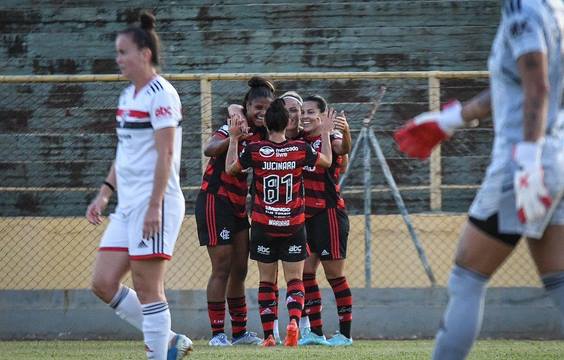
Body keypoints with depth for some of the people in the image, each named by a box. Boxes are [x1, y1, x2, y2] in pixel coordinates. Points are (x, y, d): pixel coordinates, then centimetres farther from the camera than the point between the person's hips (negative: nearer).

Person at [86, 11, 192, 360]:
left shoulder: (161, 95, -11)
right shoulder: (128, 95, 16)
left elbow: (166, 154, -17)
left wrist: (154, 207, -22)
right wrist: (104, 195, 18)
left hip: (154, 204, -9)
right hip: (127, 205, 9)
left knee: (147, 289, -7)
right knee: (103, 283, 4)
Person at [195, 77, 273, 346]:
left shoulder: (262, 134, 7)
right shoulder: (234, 127, -14)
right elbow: (209, 149, -31)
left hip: (237, 205, 8)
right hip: (215, 201, -8)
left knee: (239, 270, 10)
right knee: (222, 268, -8)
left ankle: (240, 331, 15)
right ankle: (217, 333, -5)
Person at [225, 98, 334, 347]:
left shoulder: (255, 150, -9)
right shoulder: (300, 149, -6)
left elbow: (230, 168, 8)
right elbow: (327, 161, 12)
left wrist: (233, 139, 15)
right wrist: (325, 133, 24)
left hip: (263, 226, 0)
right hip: (293, 226, 0)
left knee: (266, 280, 9)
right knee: (294, 279, 5)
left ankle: (268, 335, 3)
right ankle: (293, 321, -21)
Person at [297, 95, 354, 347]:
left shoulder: (329, 138, -10)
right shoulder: (300, 140, 10)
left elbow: (343, 148, -31)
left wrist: (345, 133, -53)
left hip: (328, 213, -7)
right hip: (305, 215, 7)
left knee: (334, 274, -3)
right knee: (306, 273, 5)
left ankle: (345, 333, 2)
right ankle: (315, 332, 10)